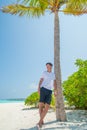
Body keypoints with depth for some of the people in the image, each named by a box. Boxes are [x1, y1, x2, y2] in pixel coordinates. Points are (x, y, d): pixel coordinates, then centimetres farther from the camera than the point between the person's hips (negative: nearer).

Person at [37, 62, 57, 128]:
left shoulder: (53, 74, 20)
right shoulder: (44, 73, 12)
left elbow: (55, 83, 11)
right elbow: (41, 81, 6)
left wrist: (55, 90, -5)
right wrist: (38, 88, -10)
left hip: (49, 91, 3)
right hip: (43, 89, -2)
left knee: (47, 107, -11)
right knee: (41, 105, -12)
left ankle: (40, 121, -7)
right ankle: (42, 121, 3)